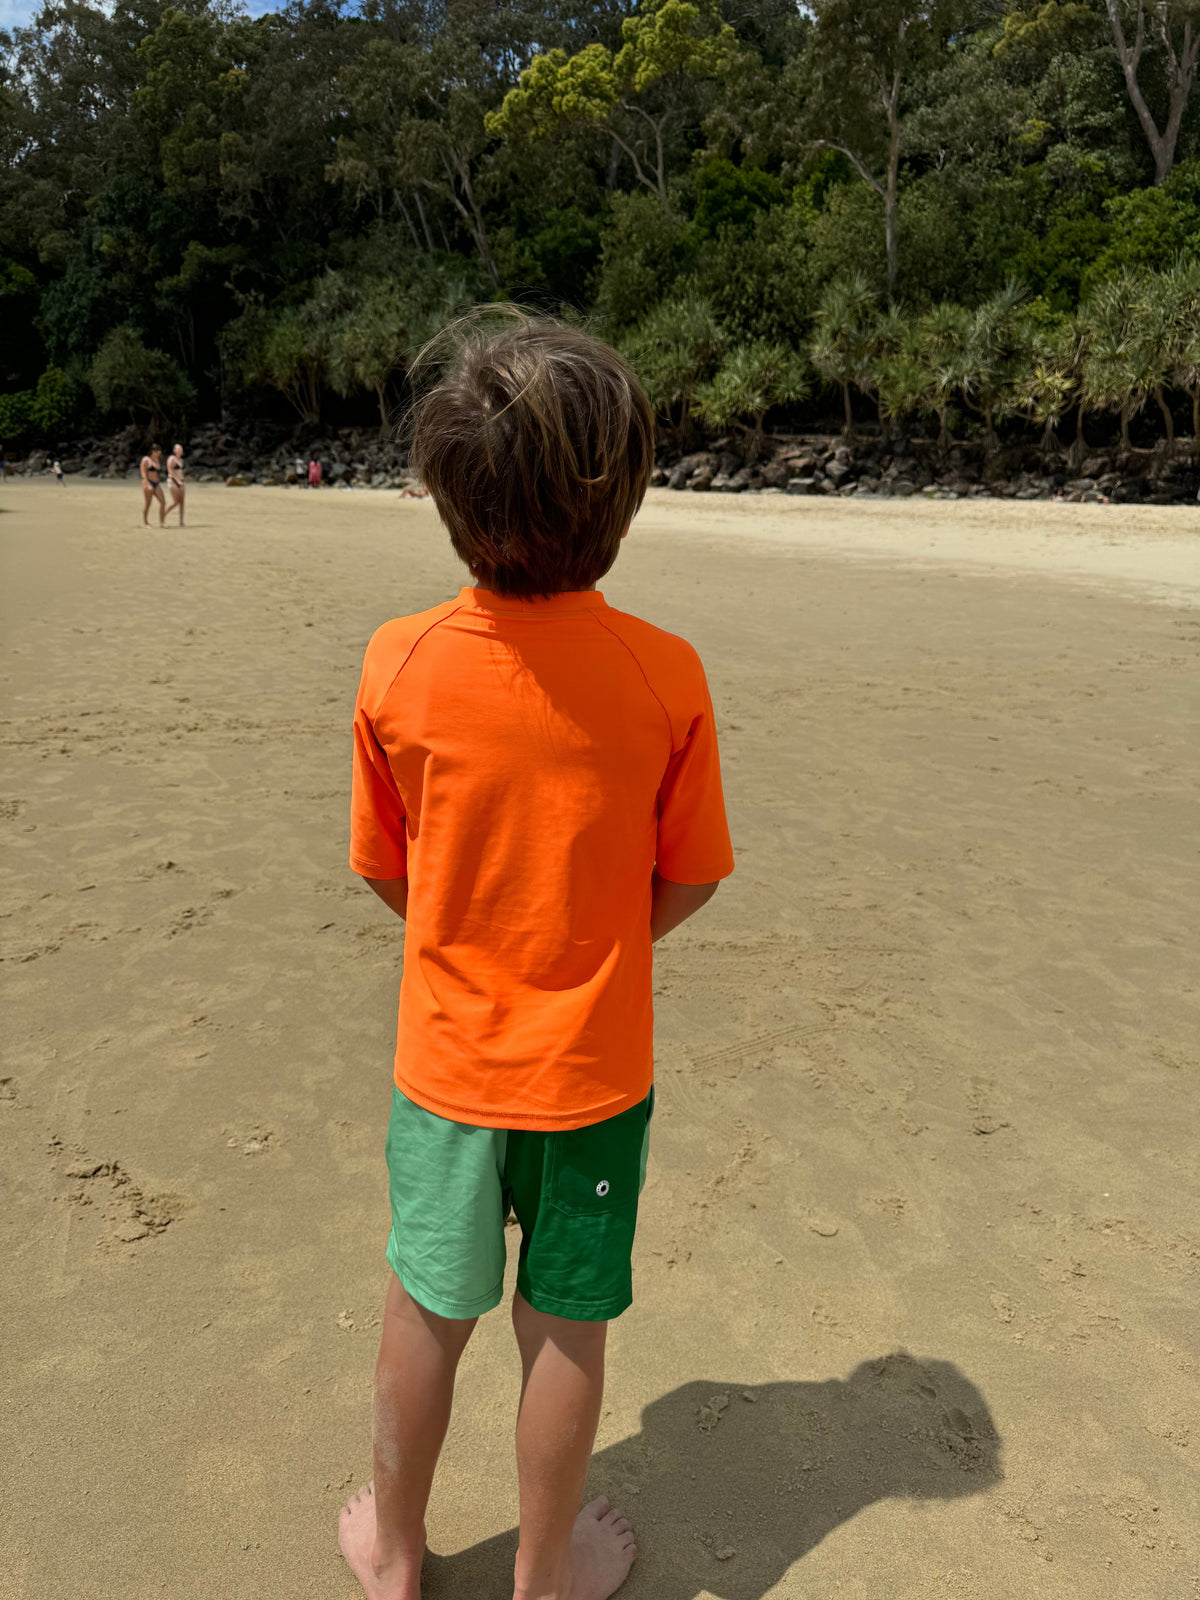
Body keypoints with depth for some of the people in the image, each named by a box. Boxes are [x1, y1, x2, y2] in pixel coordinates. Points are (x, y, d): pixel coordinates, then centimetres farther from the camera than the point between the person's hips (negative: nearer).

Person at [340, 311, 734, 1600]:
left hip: (447, 1056, 1)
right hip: (593, 1066, -1)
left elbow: (386, 871, -4)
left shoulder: (398, 664, -16)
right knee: (563, 1331, 18)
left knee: (425, 1315, 21)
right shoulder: (664, 674, -17)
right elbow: (687, 882, -7)